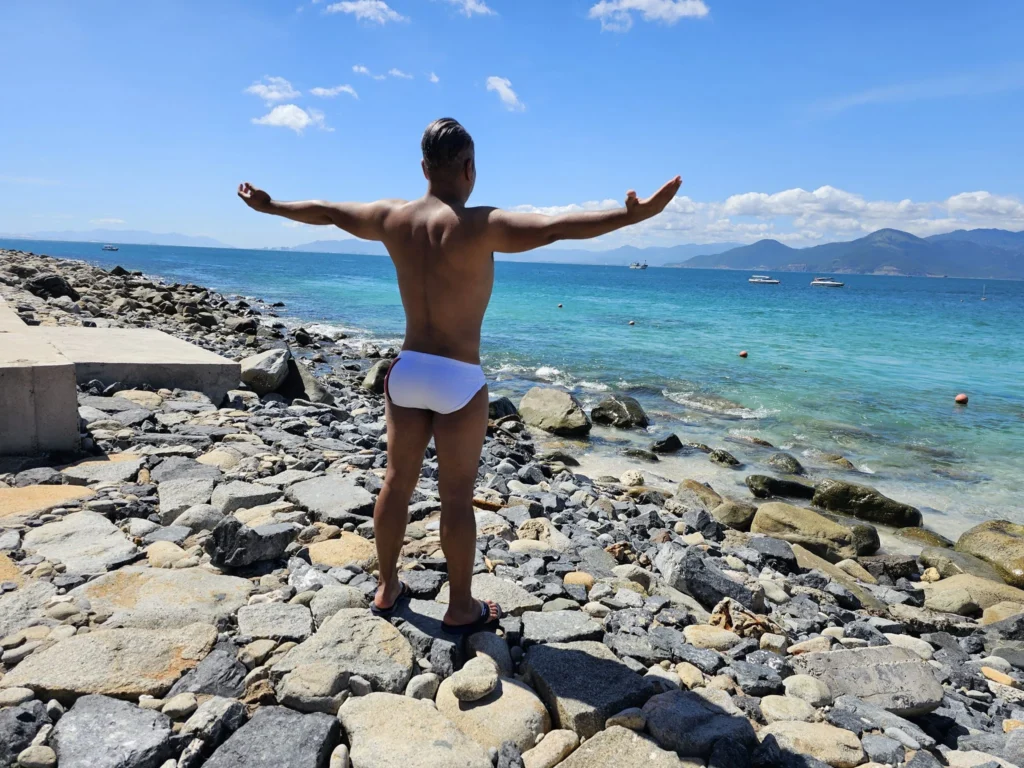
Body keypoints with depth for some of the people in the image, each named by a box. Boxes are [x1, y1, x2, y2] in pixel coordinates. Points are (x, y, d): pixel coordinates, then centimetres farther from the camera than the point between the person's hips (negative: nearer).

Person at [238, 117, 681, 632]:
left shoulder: (392, 218, 0)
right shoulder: (479, 227, -17)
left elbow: (322, 211, 15)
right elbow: (555, 228, -30)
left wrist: (268, 206, 31)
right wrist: (632, 216, -33)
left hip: (407, 370, 6)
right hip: (459, 379, -5)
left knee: (397, 482, 16)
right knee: (457, 497, 5)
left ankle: (388, 587, 32)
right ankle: (461, 608, 19)